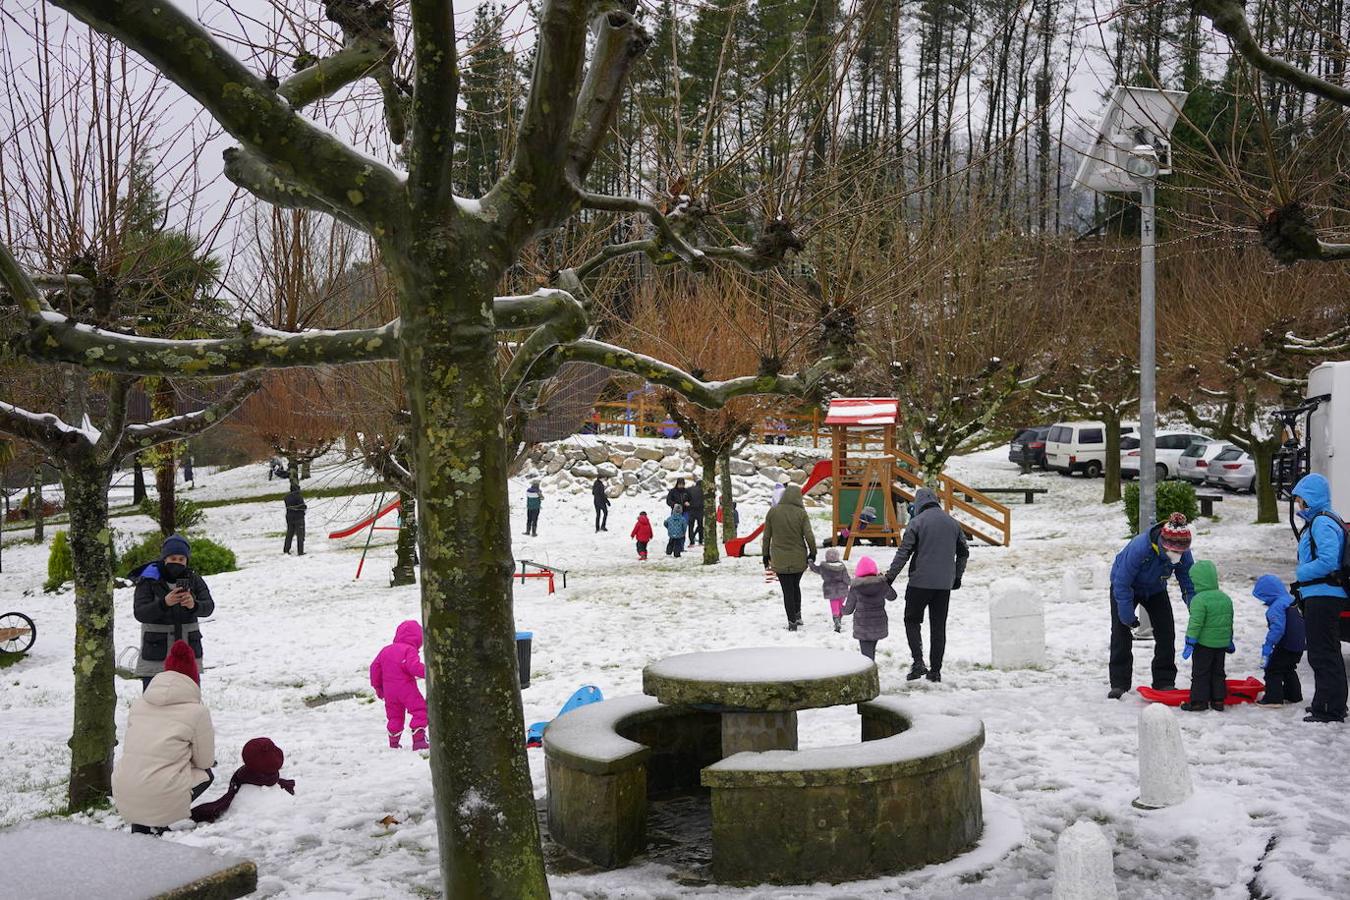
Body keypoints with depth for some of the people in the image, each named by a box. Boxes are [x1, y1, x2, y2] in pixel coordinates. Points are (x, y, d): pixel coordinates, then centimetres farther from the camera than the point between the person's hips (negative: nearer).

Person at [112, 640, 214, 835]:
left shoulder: (139, 702, 9)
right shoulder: (197, 711, -5)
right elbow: (205, 761, 4)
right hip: (161, 799, -5)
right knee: (206, 774, 23)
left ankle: (140, 826, 14)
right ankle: (159, 825, 5)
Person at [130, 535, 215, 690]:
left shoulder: (194, 580, 5)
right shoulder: (148, 581, -2)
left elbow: (208, 607, -8)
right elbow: (139, 613, -13)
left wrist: (194, 605, -31)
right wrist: (164, 603, -31)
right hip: (156, 658, -3)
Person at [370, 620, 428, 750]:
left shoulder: (386, 650, 14)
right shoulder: (409, 650, -9)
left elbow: (375, 667, 17)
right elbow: (414, 666, -24)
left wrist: (377, 686, 26)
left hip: (389, 690, 7)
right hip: (406, 688, -7)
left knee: (394, 715, 19)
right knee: (420, 711, -2)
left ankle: (393, 742, 24)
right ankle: (418, 739, -12)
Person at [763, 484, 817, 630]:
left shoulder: (773, 512, -4)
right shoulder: (801, 513, -8)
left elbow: (766, 536, 1)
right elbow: (809, 535, -10)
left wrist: (766, 555, 11)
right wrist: (812, 553, 3)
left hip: (780, 560, -1)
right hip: (799, 559, 1)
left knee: (787, 590, 5)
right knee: (795, 586, 23)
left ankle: (792, 622, 5)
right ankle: (797, 615, 25)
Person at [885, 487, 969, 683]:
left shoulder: (916, 522, -8)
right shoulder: (952, 522, 9)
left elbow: (903, 554, -11)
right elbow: (964, 552, 16)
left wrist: (890, 577, -4)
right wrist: (957, 576, 27)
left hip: (920, 582, -4)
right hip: (944, 584, 4)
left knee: (912, 620, 10)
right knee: (938, 626, 10)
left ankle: (918, 661, -5)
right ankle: (935, 669, 11)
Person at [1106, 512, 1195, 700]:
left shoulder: (1184, 554, -27)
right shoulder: (1139, 548, -42)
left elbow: (1189, 585, -14)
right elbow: (1122, 583, -33)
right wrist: (1128, 616, -29)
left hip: (1155, 589, 4)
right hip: (1126, 586, -4)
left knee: (1166, 633, -3)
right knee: (1121, 633, -9)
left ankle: (1165, 682, 8)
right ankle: (1118, 684, -2)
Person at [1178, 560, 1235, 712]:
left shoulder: (1199, 600, -18)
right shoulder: (1226, 598, 7)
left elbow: (1195, 623, -21)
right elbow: (1229, 622, 15)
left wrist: (1190, 643, -16)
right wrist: (1229, 642, 25)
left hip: (1204, 643, -7)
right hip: (1221, 643, 7)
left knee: (1200, 673, 2)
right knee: (1218, 672, 16)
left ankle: (1199, 701, 5)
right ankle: (1218, 700, 19)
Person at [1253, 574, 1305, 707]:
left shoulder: (1277, 606, -20)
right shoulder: (1292, 600, 13)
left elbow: (1277, 628, -27)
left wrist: (1268, 645, -25)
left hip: (1287, 645, -10)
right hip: (1300, 644, 10)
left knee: (1273, 669, -2)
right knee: (1289, 669, 24)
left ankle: (1273, 698, -4)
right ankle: (1293, 695, 32)